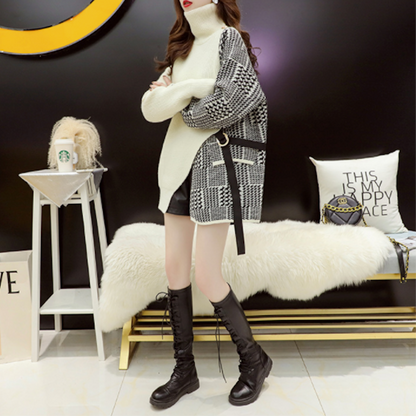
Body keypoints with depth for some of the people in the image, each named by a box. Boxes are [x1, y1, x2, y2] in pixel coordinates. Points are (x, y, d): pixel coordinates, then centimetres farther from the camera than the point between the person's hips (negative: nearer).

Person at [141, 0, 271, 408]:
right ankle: (184, 370, 21)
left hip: (219, 162, -7)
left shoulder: (229, 38, -1)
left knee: (206, 276, -8)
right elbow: (151, 106, 5)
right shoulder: (183, 49, 18)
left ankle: (254, 359, 17)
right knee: (175, 268, 5)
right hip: (182, 164, 7)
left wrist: (186, 110, -3)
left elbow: (232, 101, -18)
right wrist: (193, 87, -11)